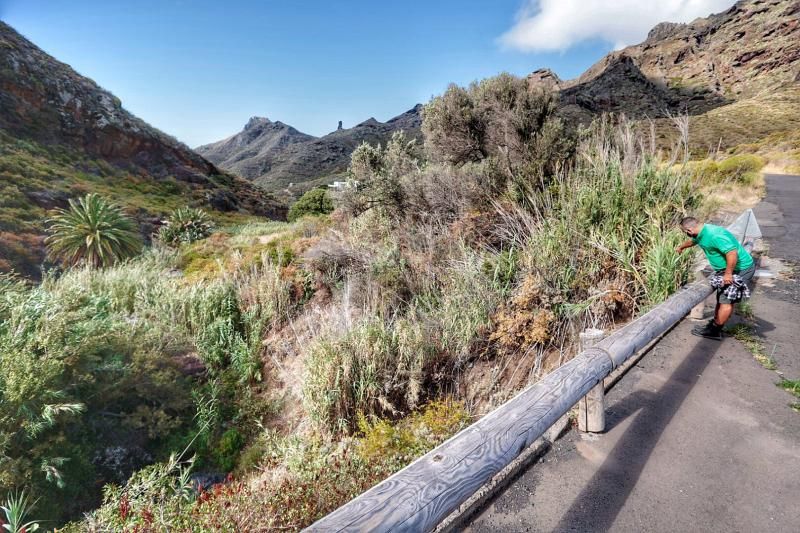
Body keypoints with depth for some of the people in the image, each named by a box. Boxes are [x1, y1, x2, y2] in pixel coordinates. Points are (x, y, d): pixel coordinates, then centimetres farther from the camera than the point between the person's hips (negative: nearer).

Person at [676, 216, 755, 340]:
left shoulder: (714, 235, -29)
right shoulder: (702, 233, 3)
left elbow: (732, 253, -35)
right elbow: (692, 241, 28)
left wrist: (728, 273, -27)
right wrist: (681, 247, 48)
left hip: (740, 269, -10)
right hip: (728, 269, 10)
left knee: (726, 300, -4)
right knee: (722, 298, 14)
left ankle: (714, 331, 1)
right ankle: (714, 324, 23)